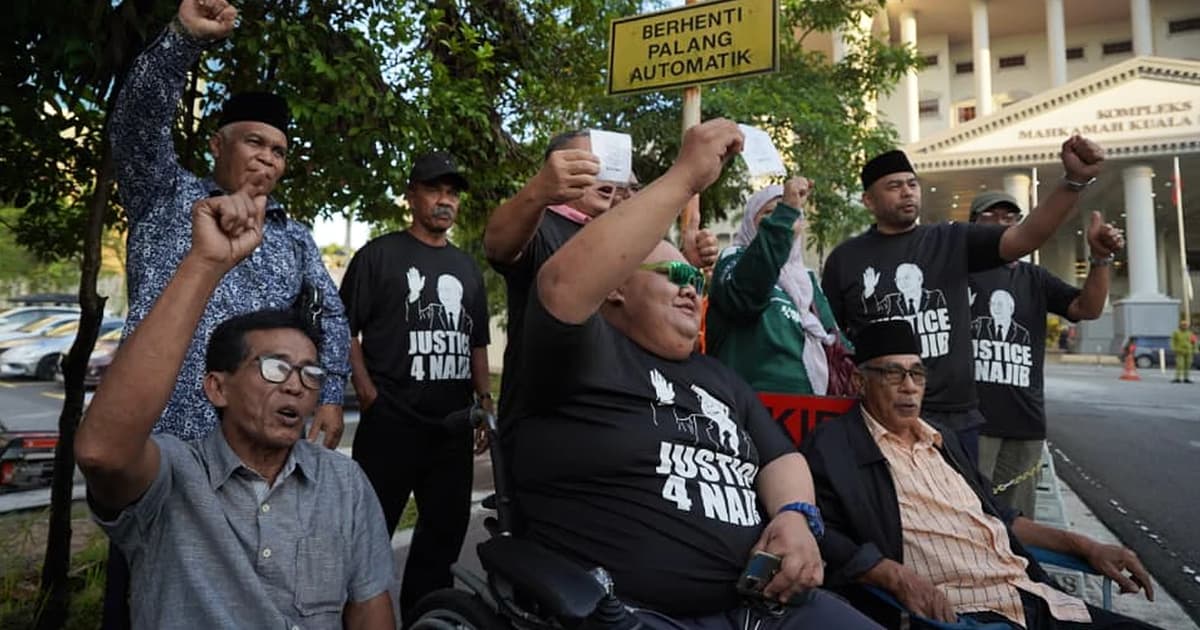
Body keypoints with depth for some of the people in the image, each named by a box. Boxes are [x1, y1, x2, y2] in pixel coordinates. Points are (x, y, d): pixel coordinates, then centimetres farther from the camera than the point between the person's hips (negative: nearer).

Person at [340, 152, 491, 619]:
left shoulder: (467, 268, 16)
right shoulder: (379, 255, 1)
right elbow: (344, 330, -3)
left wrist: (484, 396, 9)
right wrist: (369, 396, -13)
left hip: (453, 426, 6)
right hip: (391, 424, -5)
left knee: (445, 529, 13)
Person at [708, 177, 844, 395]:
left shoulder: (806, 277, 21)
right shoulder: (735, 259, -1)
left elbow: (832, 336, 26)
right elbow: (745, 293, -26)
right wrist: (784, 213, -29)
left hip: (812, 401, 8)